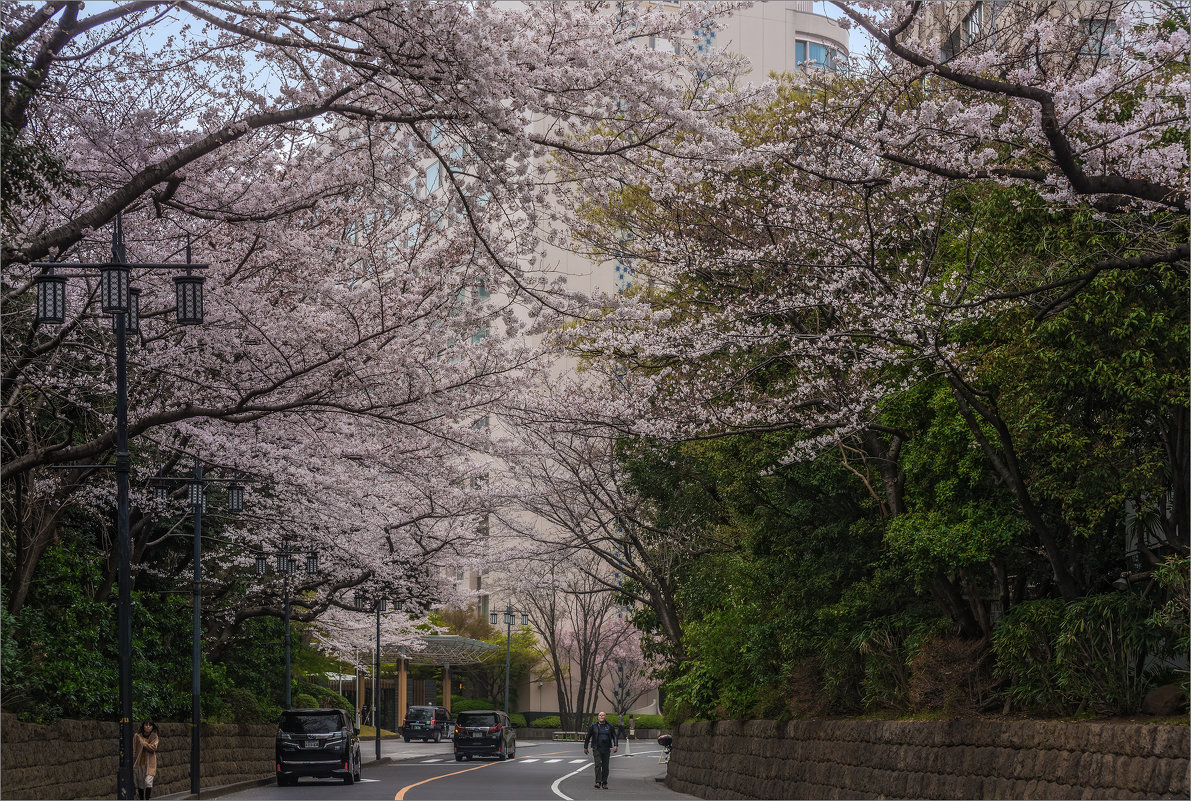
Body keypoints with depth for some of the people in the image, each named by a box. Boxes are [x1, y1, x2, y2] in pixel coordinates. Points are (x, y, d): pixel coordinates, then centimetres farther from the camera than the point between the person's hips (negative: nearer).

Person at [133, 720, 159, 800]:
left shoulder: (154, 737, 1)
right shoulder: (137, 736, 2)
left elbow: (153, 747, -16)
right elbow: (133, 750, 5)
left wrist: (142, 742, -14)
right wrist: (132, 762, 1)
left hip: (149, 764, -2)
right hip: (139, 763, 2)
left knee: (148, 782, -16)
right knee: (140, 783, 9)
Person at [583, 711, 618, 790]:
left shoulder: (610, 726, 6)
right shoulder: (593, 726, 3)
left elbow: (614, 736, 8)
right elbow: (587, 737, 9)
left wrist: (615, 745, -7)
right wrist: (585, 747, 9)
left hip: (606, 749, 2)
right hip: (597, 749, -2)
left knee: (605, 766, 4)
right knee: (598, 765, -14)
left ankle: (604, 783, 12)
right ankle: (598, 782, -19)